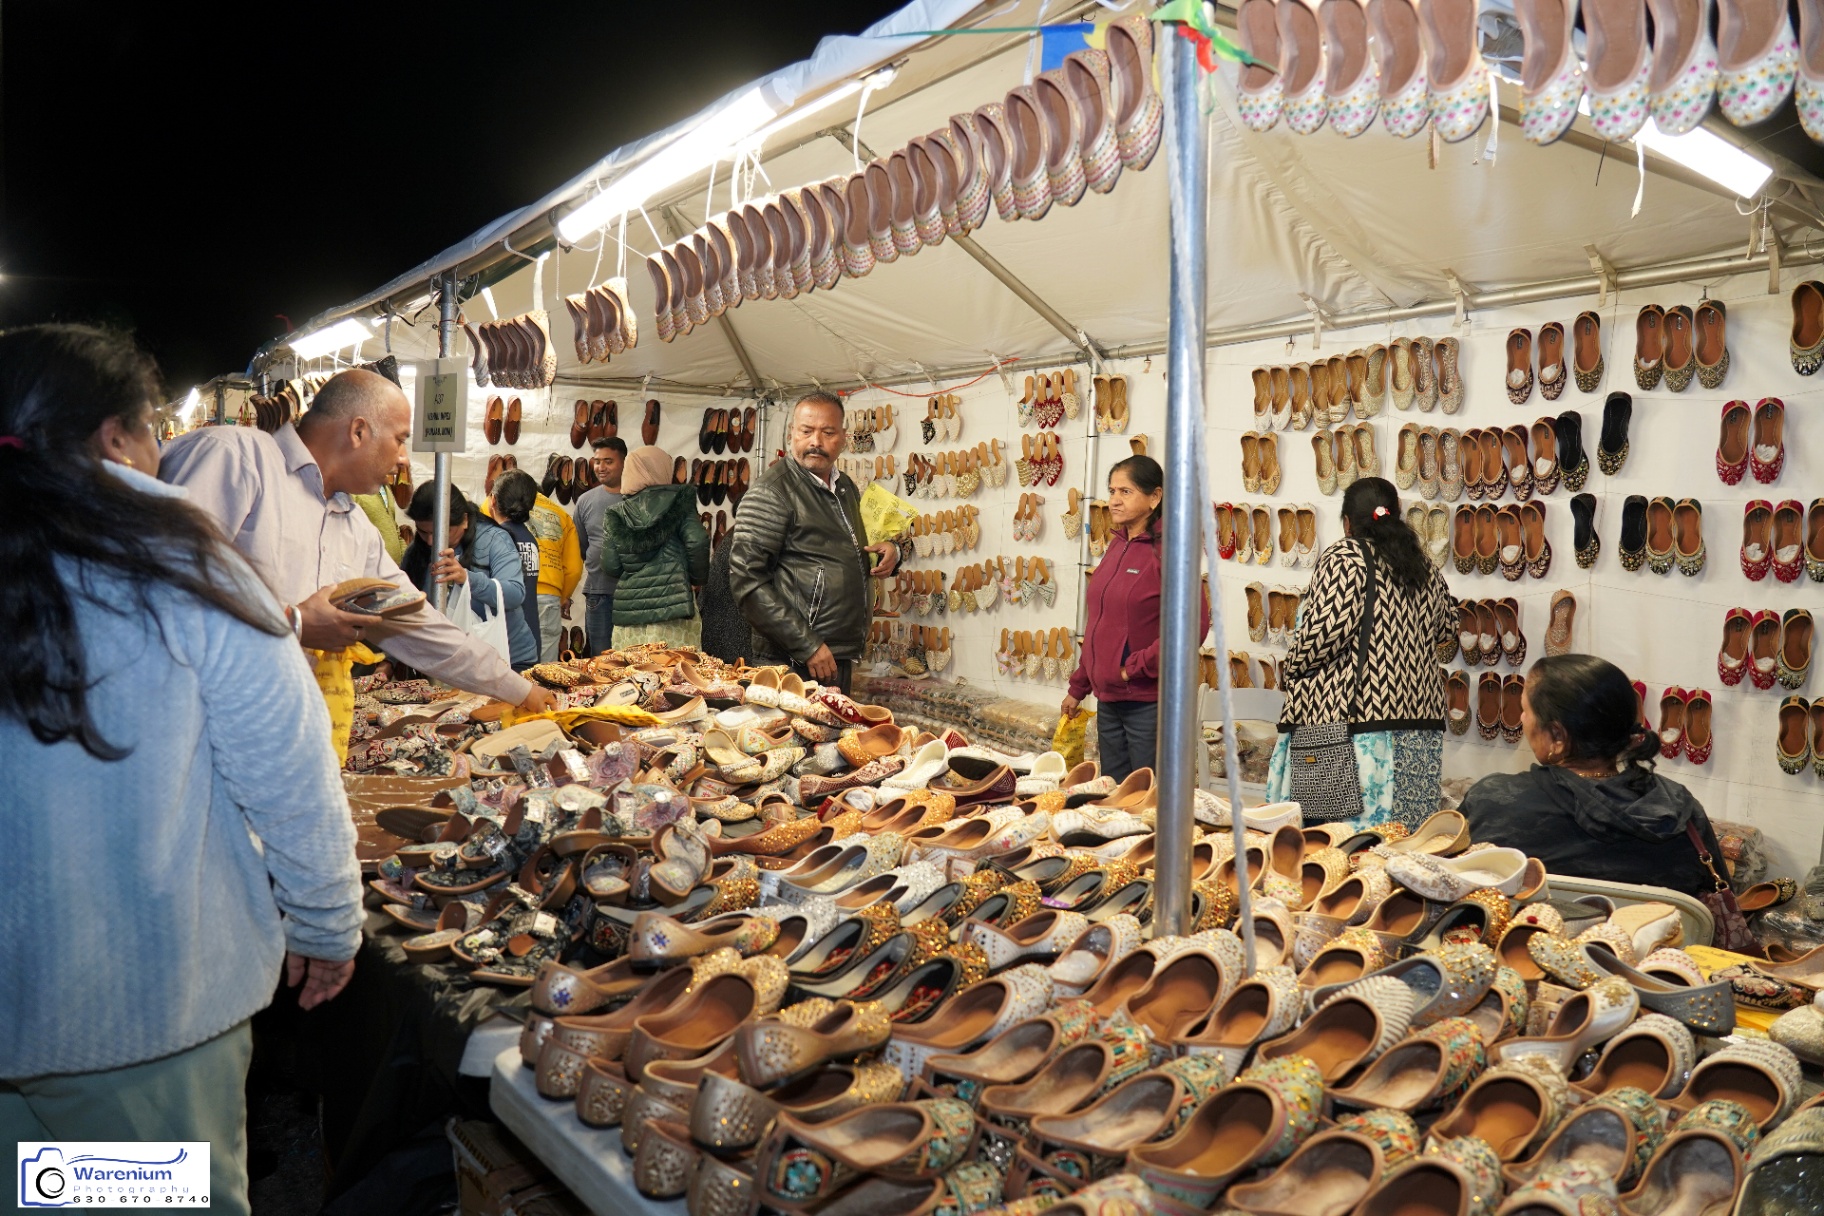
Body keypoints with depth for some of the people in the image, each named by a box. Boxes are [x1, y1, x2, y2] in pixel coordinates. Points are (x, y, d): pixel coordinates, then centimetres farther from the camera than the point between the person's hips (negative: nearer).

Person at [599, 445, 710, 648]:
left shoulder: (616, 515, 7)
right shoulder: (679, 502, 1)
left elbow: (610, 567, 3)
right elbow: (697, 544, -8)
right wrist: (697, 578, 9)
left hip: (629, 607, 3)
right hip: (673, 607, -3)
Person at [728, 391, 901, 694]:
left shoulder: (846, 488, 13)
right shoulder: (773, 490, -12)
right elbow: (747, 580, -18)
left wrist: (889, 550, 5)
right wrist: (807, 646, -20)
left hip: (840, 658, 8)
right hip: (794, 662, -8)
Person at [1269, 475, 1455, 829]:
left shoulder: (1344, 557, -6)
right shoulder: (1425, 568, 14)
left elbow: (1327, 628, -15)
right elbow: (1446, 629, 23)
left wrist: (1290, 670, 0)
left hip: (1347, 719, -7)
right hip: (1421, 725, 7)